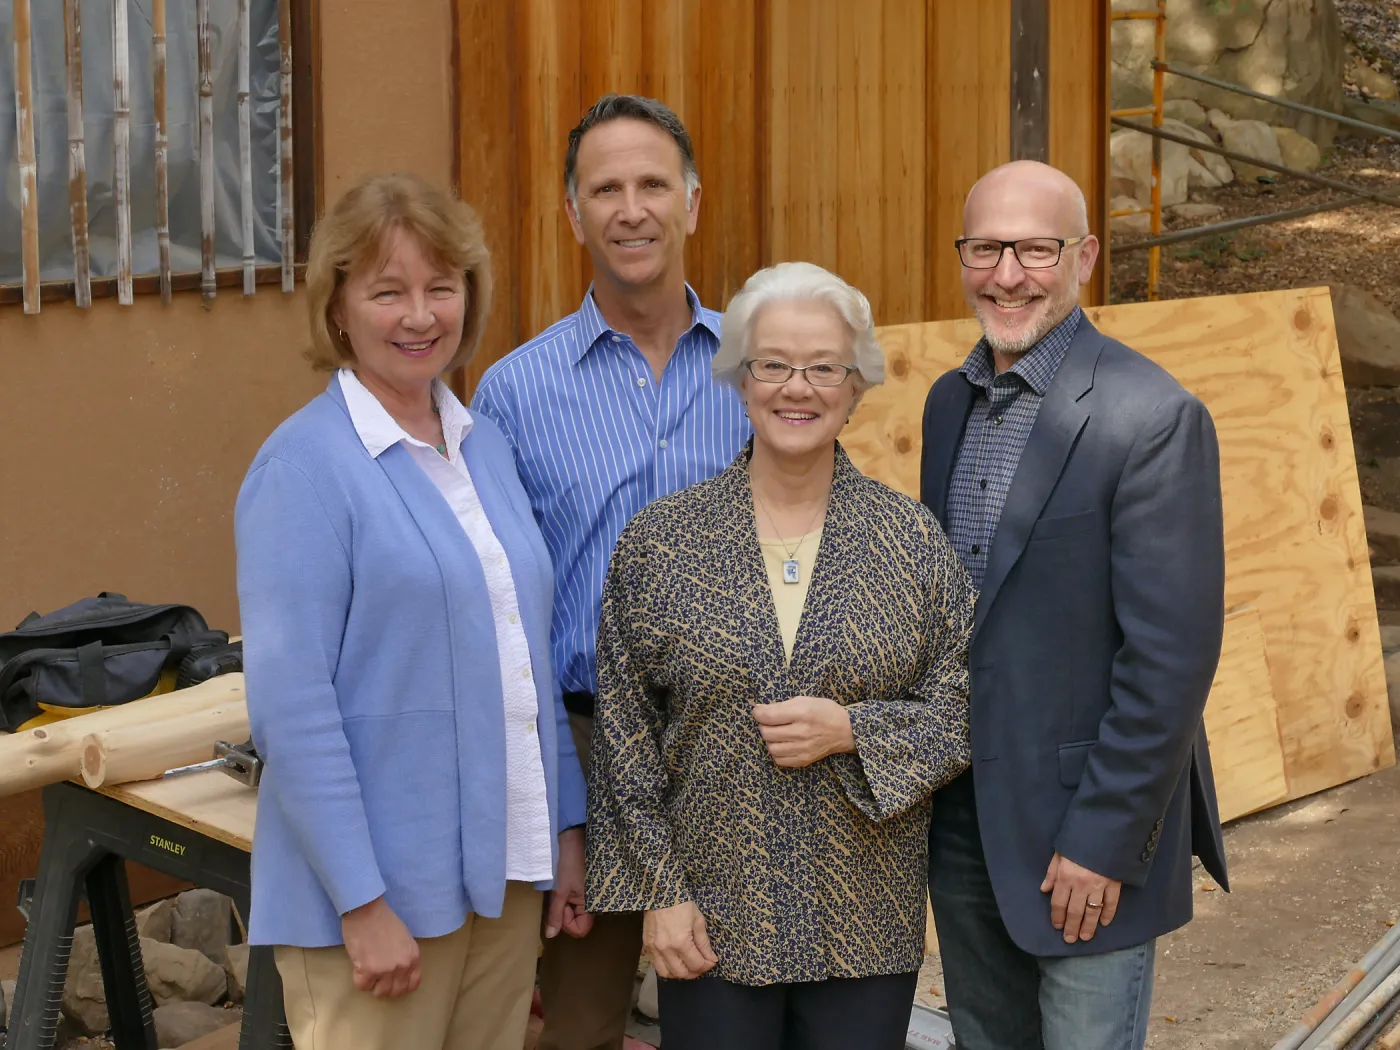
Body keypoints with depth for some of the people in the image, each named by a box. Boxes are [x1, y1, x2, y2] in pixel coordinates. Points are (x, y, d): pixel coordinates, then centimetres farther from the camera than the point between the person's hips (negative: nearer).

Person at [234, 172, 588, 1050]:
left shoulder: (485, 444, 10)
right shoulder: (306, 466, -12)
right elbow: (292, 706, -16)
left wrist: (568, 826, 13)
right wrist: (364, 903, -18)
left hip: (506, 876, 7)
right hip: (383, 889, -6)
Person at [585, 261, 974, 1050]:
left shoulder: (913, 541, 1)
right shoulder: (660, 541, 0)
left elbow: (966, 709, 1)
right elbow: (626, 734, 1)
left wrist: (853, 731, -15)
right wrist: (659, 892, -4)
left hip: (866, 925, 1)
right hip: (711, 926, 0)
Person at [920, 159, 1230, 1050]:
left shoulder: (1154, 418, -16)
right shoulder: (951, 401, 8)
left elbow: (1173, 656, -18)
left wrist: (1105, 841, -18)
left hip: (1088, 826, -7)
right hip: (961, 821, 7)